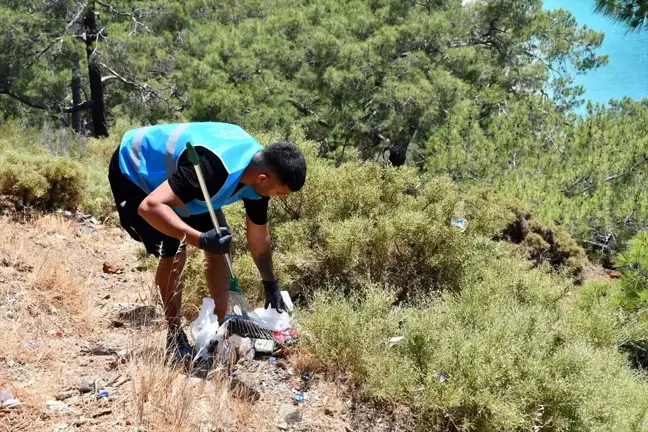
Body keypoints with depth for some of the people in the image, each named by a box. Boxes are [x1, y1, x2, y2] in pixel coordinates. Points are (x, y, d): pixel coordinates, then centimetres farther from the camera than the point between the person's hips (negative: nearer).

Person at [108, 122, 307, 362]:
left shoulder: (258, 169, -13)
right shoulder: (215, 169, -42)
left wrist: (271, 285, 13)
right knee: (173, 254, -16)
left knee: (219, 246, 1)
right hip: (134, 171, -8)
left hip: (171, 168, 8)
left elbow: (258, 233, 3)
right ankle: (175, 339, 3)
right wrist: (201, 239, -51)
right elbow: (150, 207, -45)